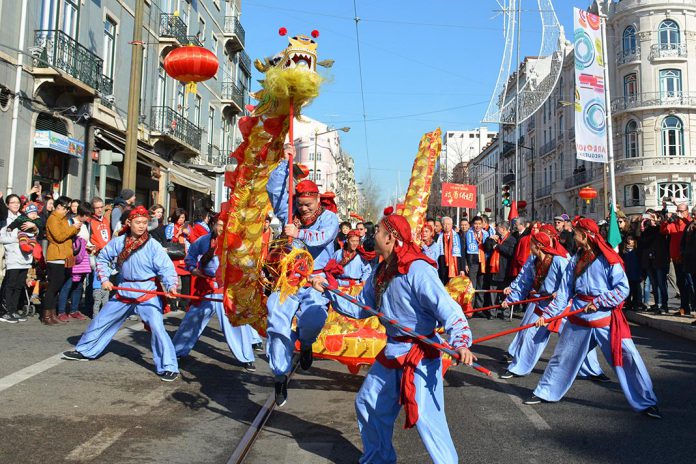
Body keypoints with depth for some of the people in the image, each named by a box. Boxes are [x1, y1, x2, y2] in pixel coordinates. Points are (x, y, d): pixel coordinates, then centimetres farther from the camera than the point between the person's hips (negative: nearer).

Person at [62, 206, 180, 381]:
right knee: (101, 320, 18)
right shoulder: (118, 242, -1)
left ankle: (168, 367, -10)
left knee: (157, 327, -19)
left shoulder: (153, 245, -14)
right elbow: (102, 258, 14)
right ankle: (85, 351, 42)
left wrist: (171, 285, -36)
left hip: (147, 292, -5)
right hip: (124, 291, 5)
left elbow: (166, 267, -19)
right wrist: (104, 278, 3)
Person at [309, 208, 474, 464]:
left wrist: (460, 342, -41)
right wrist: (327, 290, 9)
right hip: (391, 352, 9)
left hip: (420, 354, -9)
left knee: (427, 417, -11)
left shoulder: (417, 269, -22)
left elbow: (447, 308, -27)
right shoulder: (381, 272, 5)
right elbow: (360, 309, 14)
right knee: (367, 403, 19)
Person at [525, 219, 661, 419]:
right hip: (579, 318, 5)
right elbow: (566, 291, 6)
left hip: (606, 319, -5)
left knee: (628, 358, -5)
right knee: (562, 356, 13)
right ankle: (545, 392, 28)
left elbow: (623, 289, -14)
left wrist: (598, 302, -20)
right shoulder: (576, 259, 6)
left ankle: (646, 403, 11)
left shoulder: (608, 259, -11)